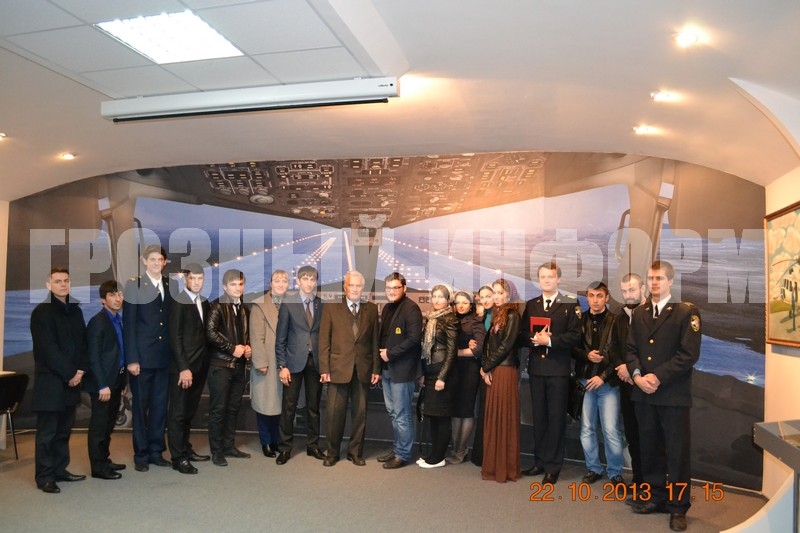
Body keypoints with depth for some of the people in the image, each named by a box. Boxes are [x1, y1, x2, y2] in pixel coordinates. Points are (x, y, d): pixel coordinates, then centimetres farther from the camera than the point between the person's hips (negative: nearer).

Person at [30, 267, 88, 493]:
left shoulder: (75, 311, 12)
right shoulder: (41, 312, -8)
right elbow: (47, 349, -14)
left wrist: (81, 370, -2)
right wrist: (69, 373, -13)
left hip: (72, 380, 6)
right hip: (50, 380, -6)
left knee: (64, 430, 12)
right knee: (47, 432, 1)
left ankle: (60, 469, 22)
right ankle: (44, 477, 9)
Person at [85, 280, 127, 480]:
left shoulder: (119, 320, 11)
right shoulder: (97, 321, -11)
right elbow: (93, 357, -15)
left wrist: (122, 380, 8)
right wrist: (102, 385, -17)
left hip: (116, 380, 8)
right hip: (102, 383, -7)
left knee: (109, 424, 17)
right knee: (99, 426, 2)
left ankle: (104, 459, 28)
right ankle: (98, 467, 10)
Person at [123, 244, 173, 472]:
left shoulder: (170, 285, 8)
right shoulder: (134, 284, -3)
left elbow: (172, 320, 8)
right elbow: (128, 323, -7)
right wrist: (132, 358, -12)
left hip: (164, 356, 4)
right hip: (142, 355, -4)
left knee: (160, 405, 10)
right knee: (140, 406, 6)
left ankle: (156, 451, 22)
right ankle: (141, 455, 17)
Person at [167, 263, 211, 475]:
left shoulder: (204, 302, 10)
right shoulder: (178, 302, -10)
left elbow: (205, 333, 10)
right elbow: (175, 338, -14)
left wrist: (204, 363, 4)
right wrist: (184, 368, -17)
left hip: (200, 366, 6)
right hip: (183, 367, -6)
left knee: (189, 412, 16)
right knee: (178, 413, 3)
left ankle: (186, 449, 28)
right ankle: (178, 458, 11)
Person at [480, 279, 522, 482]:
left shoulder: (512, 316, -8)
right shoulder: (496, 315, 16)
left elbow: (506, 345, -14)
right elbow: (488, 344, 13)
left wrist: (486, 367, -8)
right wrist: (485, 368, -1)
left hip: (505, 370, -8)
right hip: (493, 371, 8)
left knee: (504, 417, -2)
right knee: (493, 417, 10)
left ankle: (506, 467, 6)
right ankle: (493, 464, 18)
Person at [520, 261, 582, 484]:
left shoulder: (570, 304, -1)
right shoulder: (531, 305, 12)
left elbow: (574, 336, -9)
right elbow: (523, 335, 8)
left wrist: (549, 340, -17)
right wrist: (534, 339, -13)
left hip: (558, 369, -4)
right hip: (536, 369, 4)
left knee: (556, 418, 1)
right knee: (539, 417, 11)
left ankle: (553, 466, 10)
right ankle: (540, 461, 21)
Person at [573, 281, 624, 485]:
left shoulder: (616, 321, -2)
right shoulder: (581, 320, 5)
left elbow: (621, 354, -5)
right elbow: (573, 348, 9)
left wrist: (603, 376, -11)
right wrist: (587, 355, -11)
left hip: (607, 383, -3)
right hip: (584, 381, 3)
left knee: (611, 430, -4)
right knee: (586, 429, 8)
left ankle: (615, 472, 12)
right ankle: (593, 468, 23)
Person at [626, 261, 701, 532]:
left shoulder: (687, 312, -5)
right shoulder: (639, 313, 13)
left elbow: (689, 354, -12)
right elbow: (631, 349, 10)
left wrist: (658, 376, -16)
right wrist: (637, 374, -8)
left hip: (673, 394, -5)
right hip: (643, 393, 5)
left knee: (678, 451, 3)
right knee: (649, 448, 13)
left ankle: (678, 506, 15)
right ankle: (655, 496, 27)